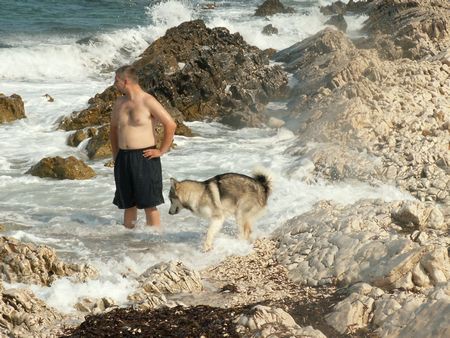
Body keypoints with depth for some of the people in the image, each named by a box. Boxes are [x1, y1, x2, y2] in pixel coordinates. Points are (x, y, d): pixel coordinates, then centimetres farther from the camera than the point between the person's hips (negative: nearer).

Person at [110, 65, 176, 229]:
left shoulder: (148, 102, -10)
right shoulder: (119, 103, 11)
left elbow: (171, 124, -13)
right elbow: (114, 129, 24)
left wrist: (161, 151, -11)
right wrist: (115, 154, 16)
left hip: (144, 158, -6)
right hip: (123, 159, 6)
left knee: (149, 203, -5)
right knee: (128, 203, 12)